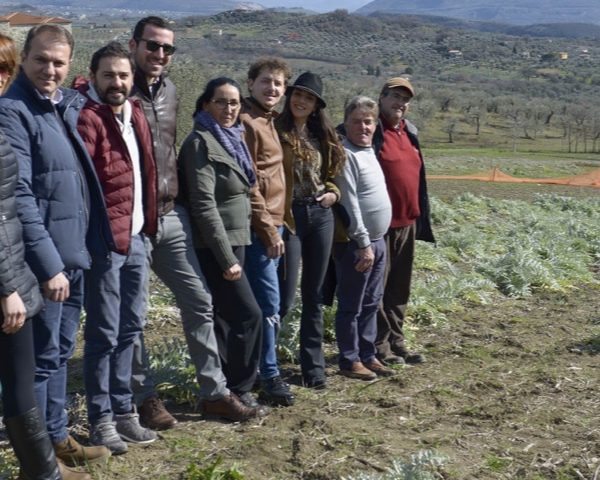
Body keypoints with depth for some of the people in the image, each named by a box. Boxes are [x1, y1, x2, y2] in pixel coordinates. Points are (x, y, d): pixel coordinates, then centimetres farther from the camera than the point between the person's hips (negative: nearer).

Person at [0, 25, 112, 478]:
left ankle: (58, 437, 31)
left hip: (76, 254, 8)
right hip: (46, 261, -8)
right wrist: (48, 265, -22)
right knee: (41, 359, 3)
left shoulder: (70, 104, 10)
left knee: (60, 353, 18)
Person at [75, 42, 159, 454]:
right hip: (106, 241, -8)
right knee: (104, 333, 1)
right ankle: (101, 418, 12)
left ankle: (123, 409, 26)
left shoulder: (135, 114, 12)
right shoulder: (87, 117, -12)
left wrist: (147, 223, 13)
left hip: (137, 237, 8)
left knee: (130, 328, 14)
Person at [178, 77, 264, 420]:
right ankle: (231, 393, 1)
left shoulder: (234, 139, 14)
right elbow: (204, 205, -20)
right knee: (248, 315, -9)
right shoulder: (201, 143, -13)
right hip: (216, 246, -9)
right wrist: (226, 258, -23)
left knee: (226, 318, 10)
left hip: (234, 240, 9)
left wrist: (233, 251, 16)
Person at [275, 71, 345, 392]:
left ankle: (313, 364, 19)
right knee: (285, 297, -5)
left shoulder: (322, 136, 13)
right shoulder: (276, 132, -5)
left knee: (313, 295, 10)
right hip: (288, 217, -5)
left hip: (321, 215, 6)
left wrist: (333, 192, 3)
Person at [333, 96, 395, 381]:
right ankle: (350, 361, 10)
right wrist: (363, 243, -21)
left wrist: (375, 241, 14)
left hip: (378, 240, 9)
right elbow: (350, 202, -20)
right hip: (355, 243, -9)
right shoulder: (345, 154, -15)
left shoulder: (369, 150, 13)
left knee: (371, 304, 15)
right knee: (351, 306, 1)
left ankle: (368, 355, 25)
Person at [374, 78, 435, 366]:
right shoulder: (371, 132, -10)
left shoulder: (409, 132, 15)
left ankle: (396, 342, 24)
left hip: (407, 223, 8)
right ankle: (379, 346, 9)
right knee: (376, 287, 1)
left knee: (400, 287, 14)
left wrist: (420, 217, 18)